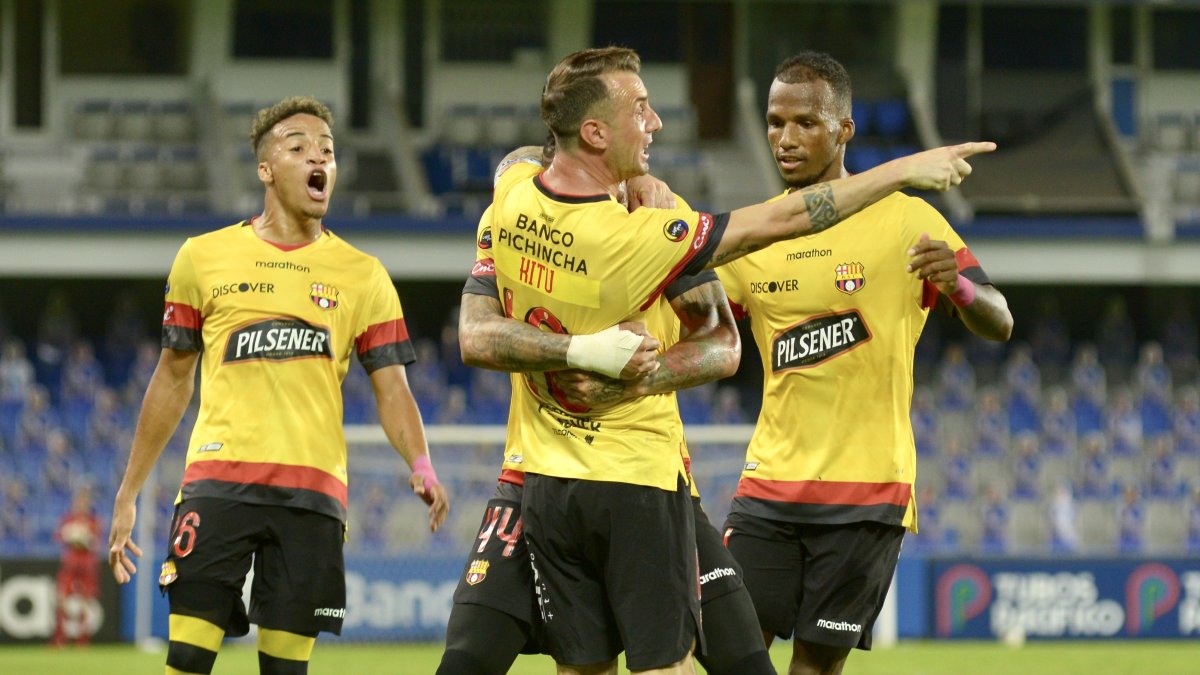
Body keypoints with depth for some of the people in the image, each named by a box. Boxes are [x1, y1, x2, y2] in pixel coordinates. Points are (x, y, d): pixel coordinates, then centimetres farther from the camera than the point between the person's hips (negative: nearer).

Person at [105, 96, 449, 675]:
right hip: (218, 481, -1)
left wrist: (421, 466, -14)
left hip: (314, 493, 1)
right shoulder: (204, 257, 10)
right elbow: (172, 379, 17)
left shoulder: (362, 274, 11)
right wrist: (128, 494, 15)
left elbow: (391, 389, 7)